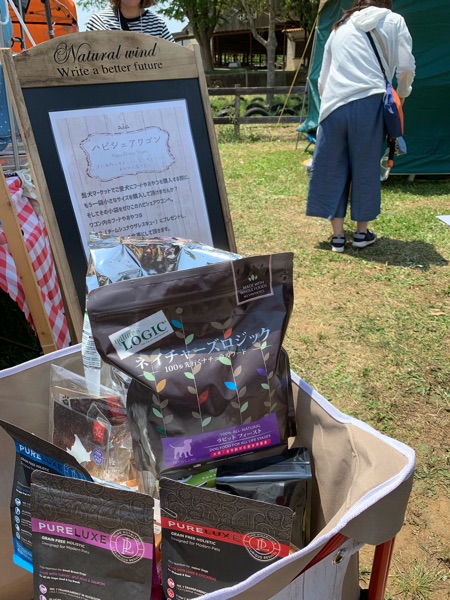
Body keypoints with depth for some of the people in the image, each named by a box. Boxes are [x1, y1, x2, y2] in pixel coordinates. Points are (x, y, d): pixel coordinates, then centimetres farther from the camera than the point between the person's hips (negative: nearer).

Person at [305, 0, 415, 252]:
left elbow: (322, 80, 24)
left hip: (334, 106, 3)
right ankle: (362, 232, 17)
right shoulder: (393, 21, 15)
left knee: (333, 169, 7)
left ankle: (338, 236, 9)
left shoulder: (340, 27, 26)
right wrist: (401, 96, 23)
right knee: (366, 169, 8)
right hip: (368, 104, -2)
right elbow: (406, 68, 6)